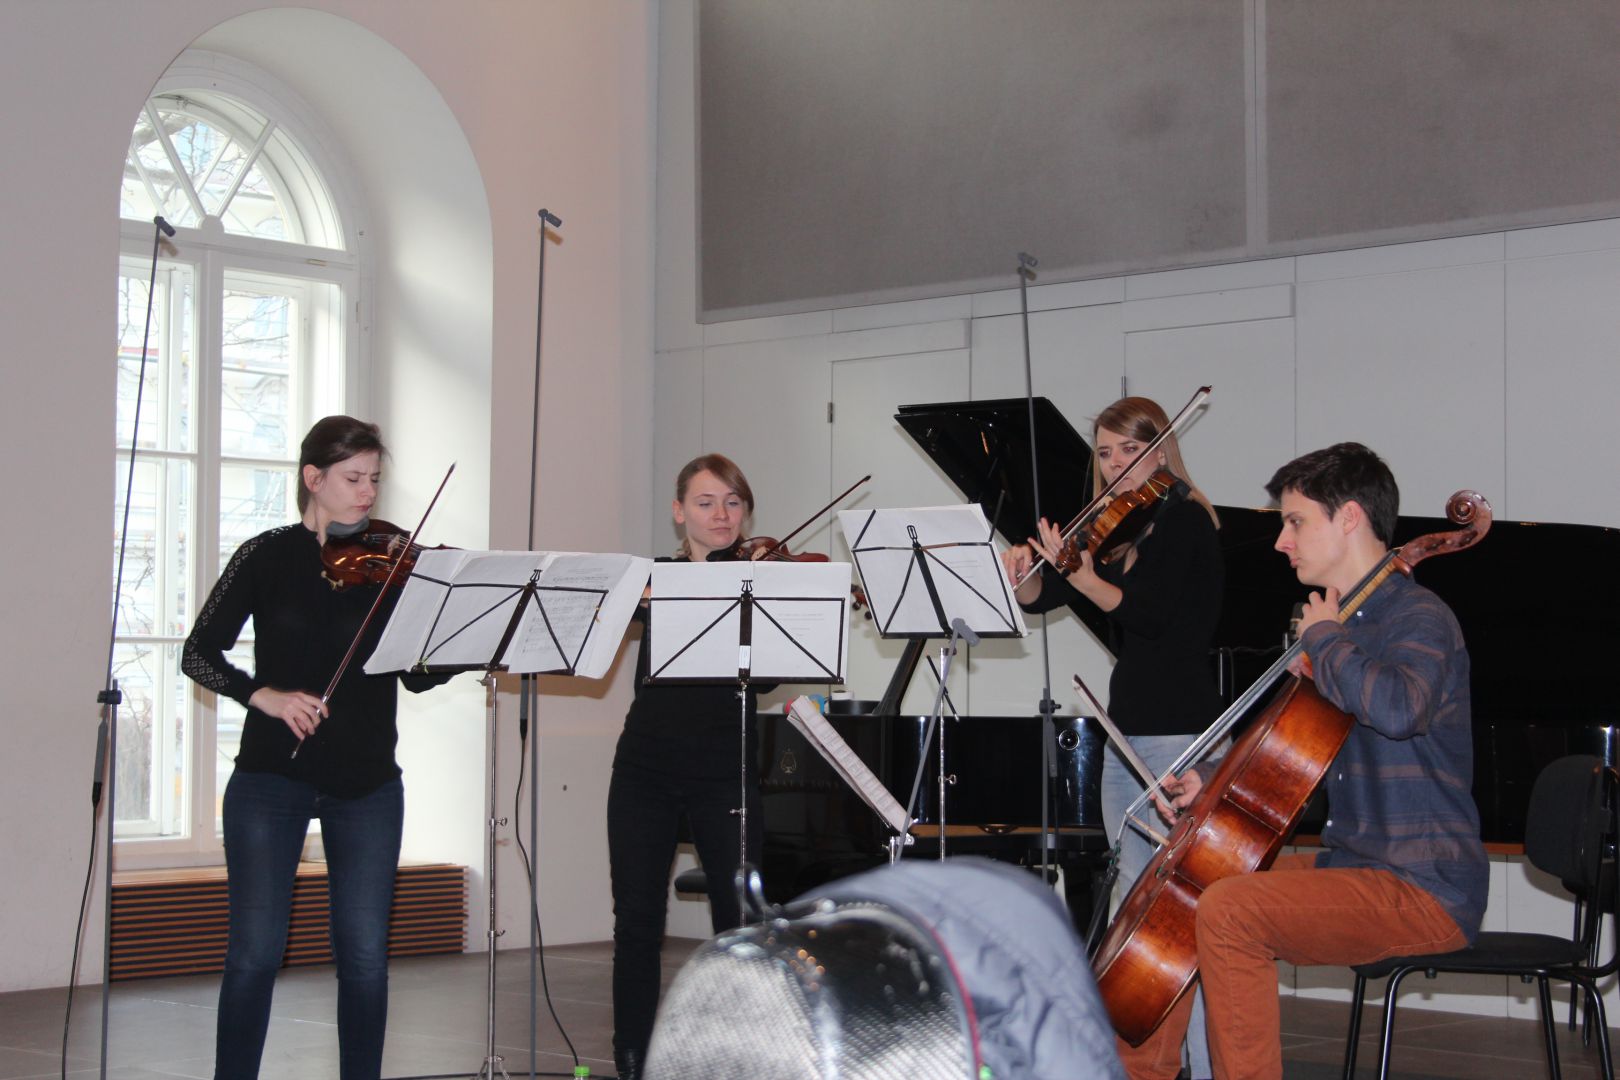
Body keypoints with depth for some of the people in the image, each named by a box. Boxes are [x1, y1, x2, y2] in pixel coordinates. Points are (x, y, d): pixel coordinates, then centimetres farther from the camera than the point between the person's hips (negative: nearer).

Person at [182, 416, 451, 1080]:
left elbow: (420, 674, 0)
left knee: (365, 956, 3)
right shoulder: (269, 557, 1)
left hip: (367, 782, 2)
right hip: (273, 775, -2)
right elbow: (199, 654, -1)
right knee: (256, 951, -5)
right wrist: (265, 694, -17)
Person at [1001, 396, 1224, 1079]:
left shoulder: (1184, 518, -7)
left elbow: (1152, 613, -19)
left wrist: (1078, 574, -24)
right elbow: (1038, 600, 11)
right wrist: (1021, 573, -9)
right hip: (1125, 733, 9)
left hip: (1179, 730, -9)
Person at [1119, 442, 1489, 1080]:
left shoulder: (1421, 620, -13)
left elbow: (1396, 707, -37)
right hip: (1352, 865, 10)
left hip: (1425, 890, -10)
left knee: (1228, 910, -29)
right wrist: (1213, 779, 11)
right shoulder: (1343, 627, 15)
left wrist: (1323, 636, -19)